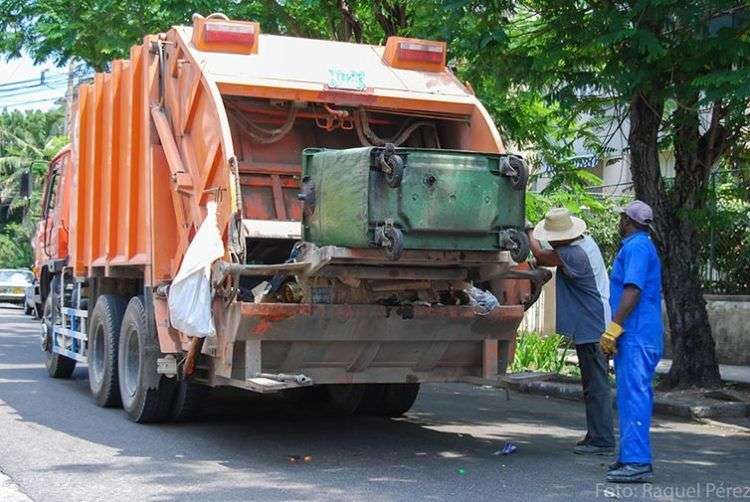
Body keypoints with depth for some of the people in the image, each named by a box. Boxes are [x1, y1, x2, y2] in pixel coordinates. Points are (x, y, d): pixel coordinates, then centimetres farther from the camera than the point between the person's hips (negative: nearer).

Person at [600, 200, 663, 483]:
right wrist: (615, 330, 28)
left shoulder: (635, 247, -11)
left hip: (636, 334, -11)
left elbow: (633, 290, -22)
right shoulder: (644, 246, 22)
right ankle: (633, 455, 21)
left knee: (633, 396, -12)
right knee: (635, 395, 14)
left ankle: (637, 463, -14)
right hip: (644, 335, 11)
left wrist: (613, 328, -22)